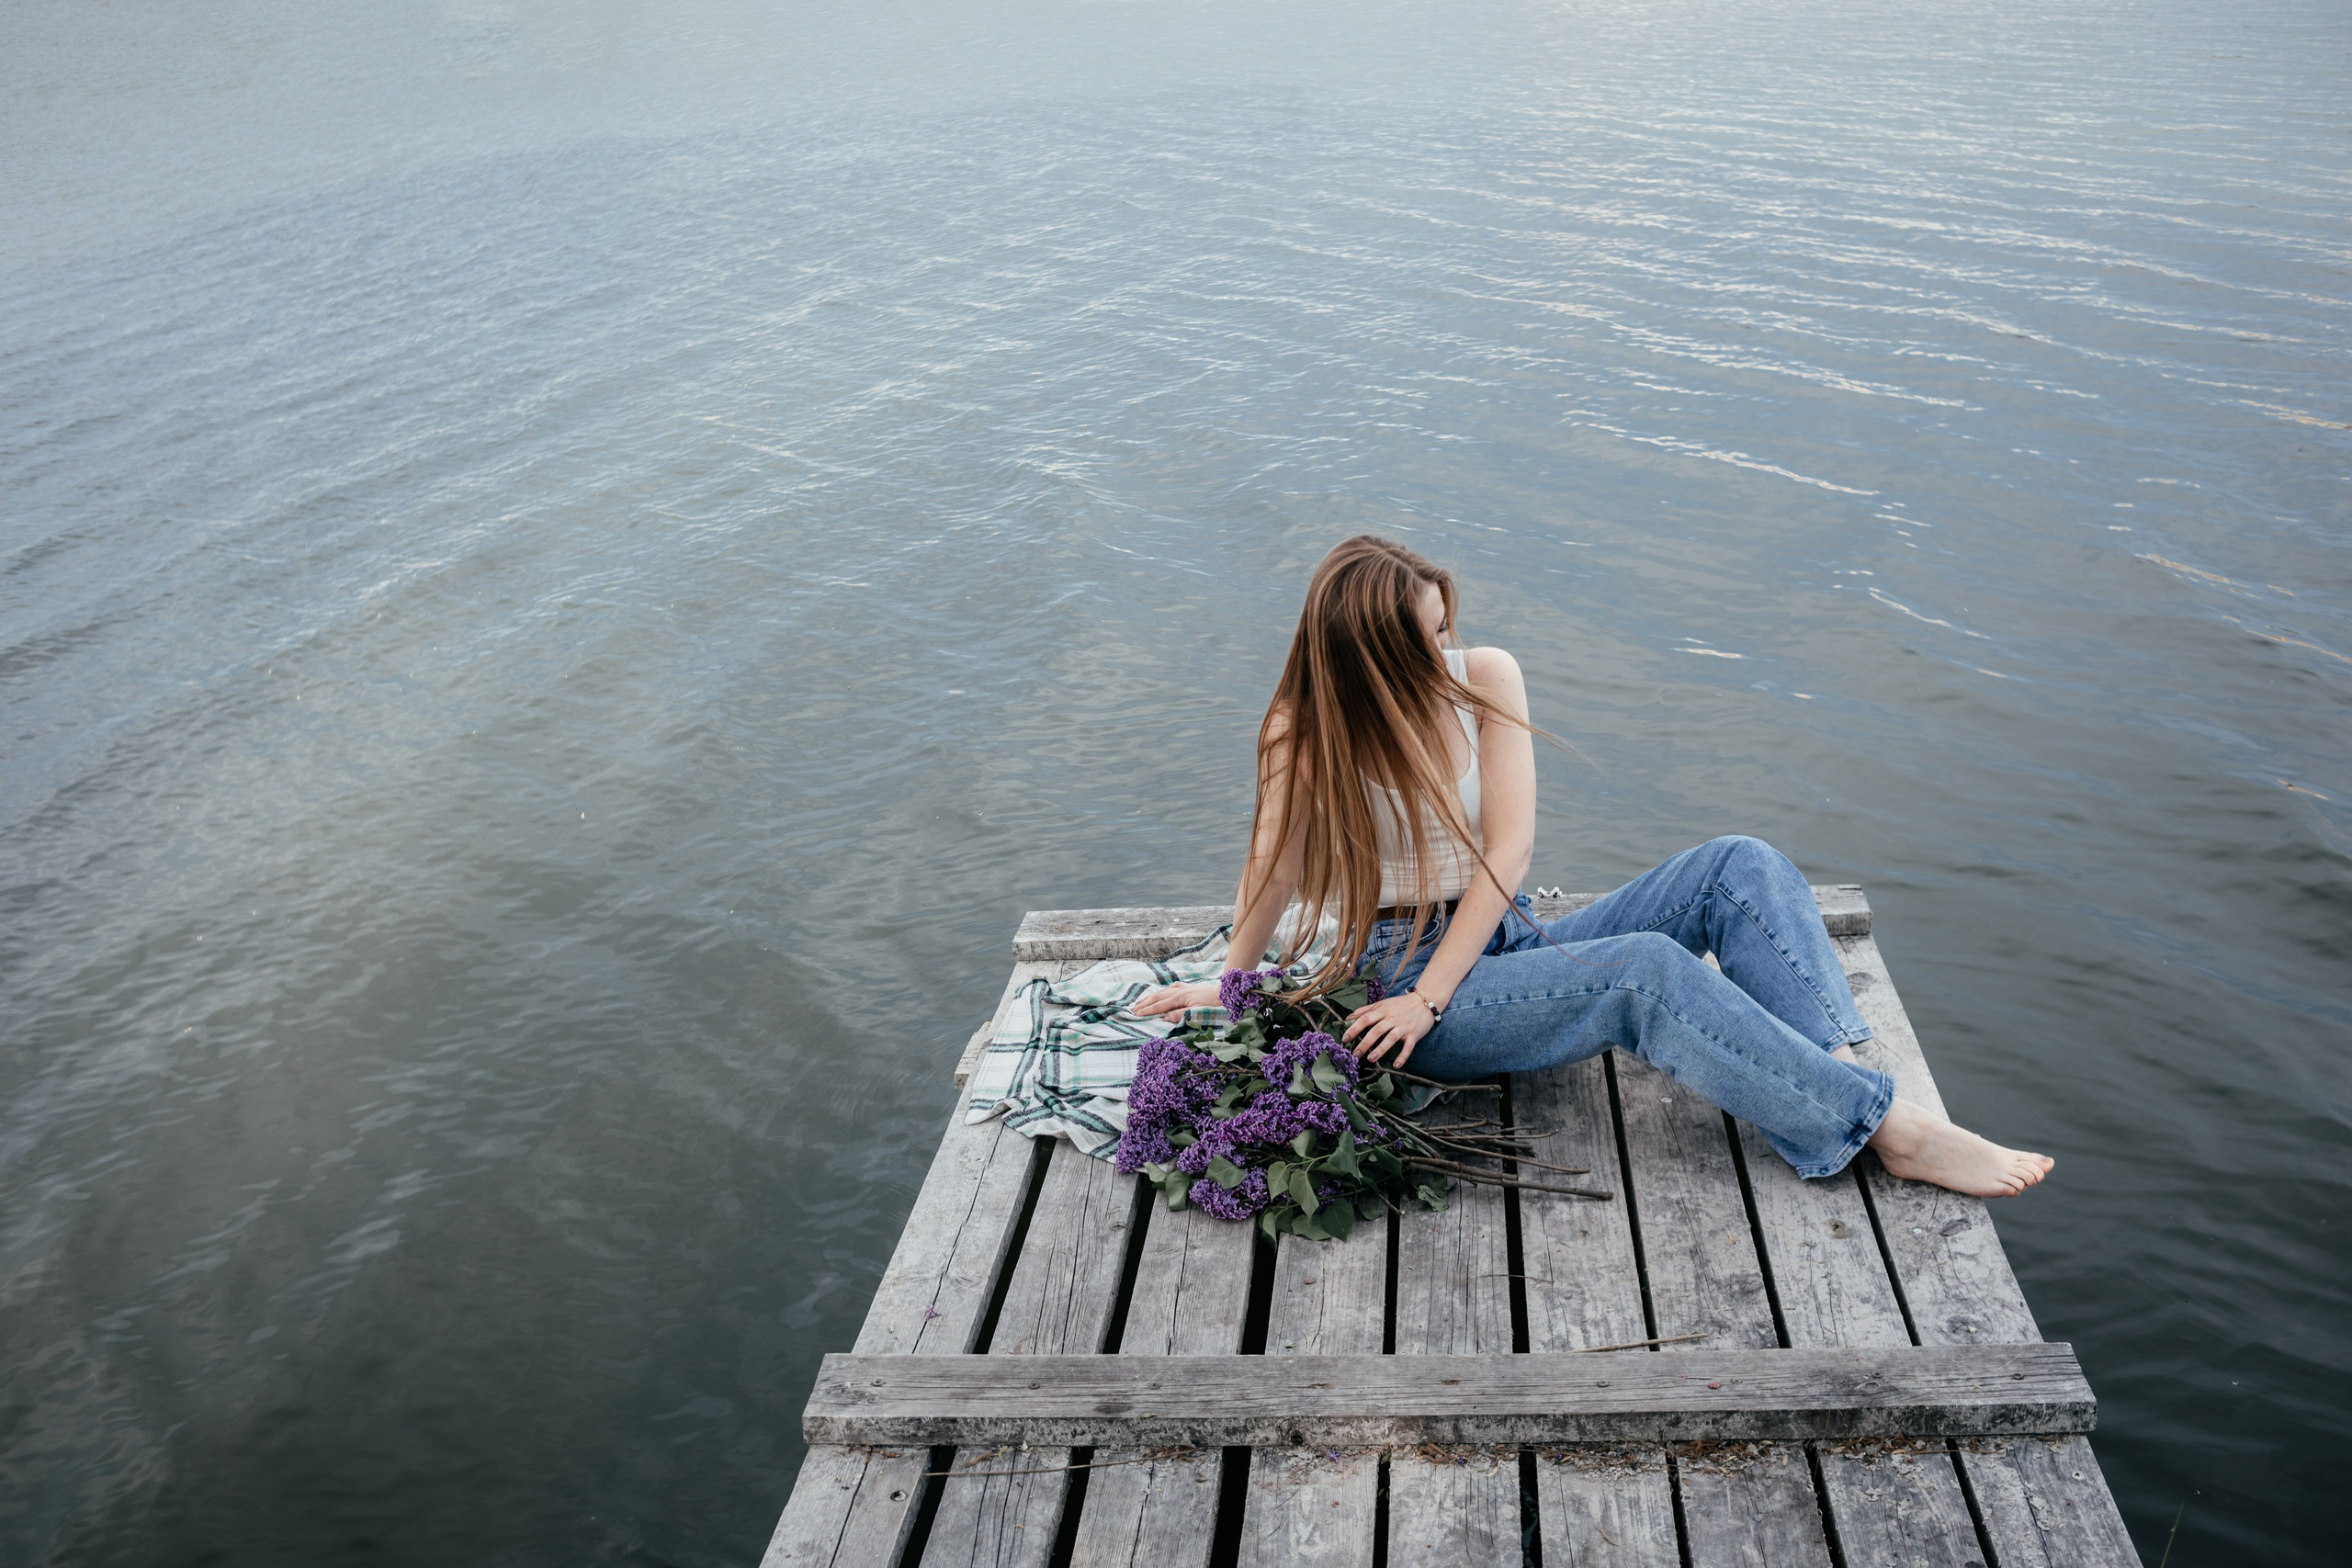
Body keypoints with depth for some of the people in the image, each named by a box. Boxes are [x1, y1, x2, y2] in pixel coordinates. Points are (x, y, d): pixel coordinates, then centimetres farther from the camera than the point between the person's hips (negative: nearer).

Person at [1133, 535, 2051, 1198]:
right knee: (1649, 970, -32)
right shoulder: (1305, 734, -10)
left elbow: (1508, 848, -7)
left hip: (1505, 943, 5)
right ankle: (1891, 1130, -30)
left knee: (1743, 868, -14)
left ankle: (1840, 1077, -30)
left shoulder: (1485, 680, -2)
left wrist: (1431, 994, -15)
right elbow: (1273, 869, 1)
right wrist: (1228, 986, 9)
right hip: (1403, 973, -5)